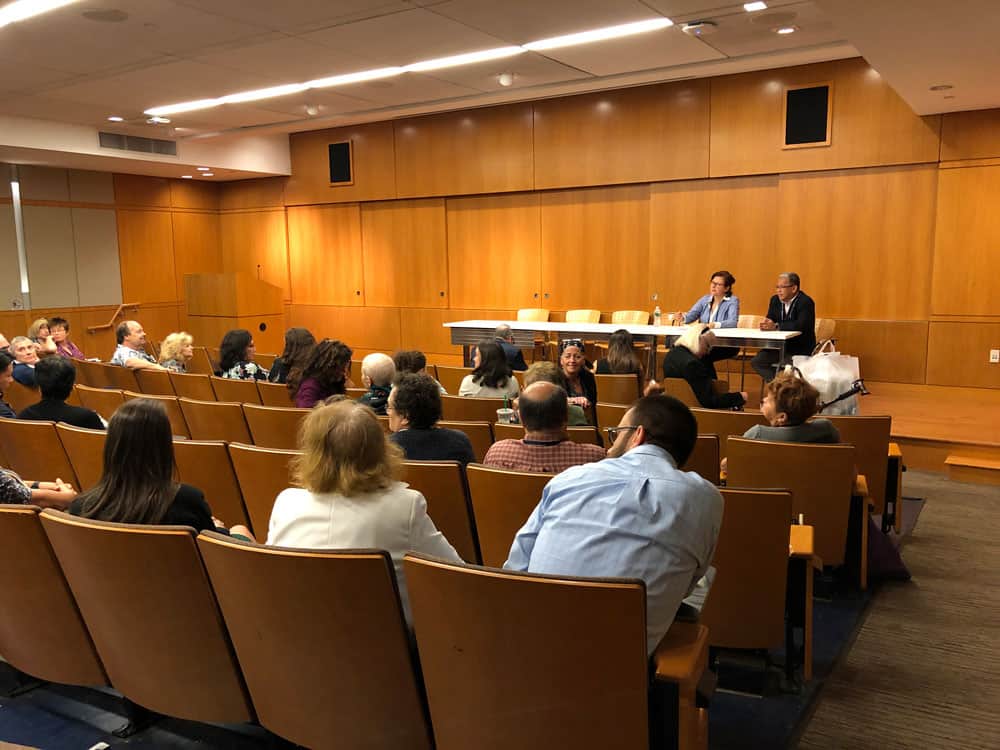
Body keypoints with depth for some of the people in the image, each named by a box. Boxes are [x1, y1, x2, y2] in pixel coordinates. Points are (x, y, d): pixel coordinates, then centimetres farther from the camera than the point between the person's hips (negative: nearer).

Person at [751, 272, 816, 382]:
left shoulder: (806, 302, -15)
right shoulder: (775, 300, 7)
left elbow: (801, 326, -28)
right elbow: (770, 321, 5)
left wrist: (776, 326, -32)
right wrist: (765, 324, -21)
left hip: (801, 349, -7)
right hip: (780, 346, 7)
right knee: (756, 362, -11)